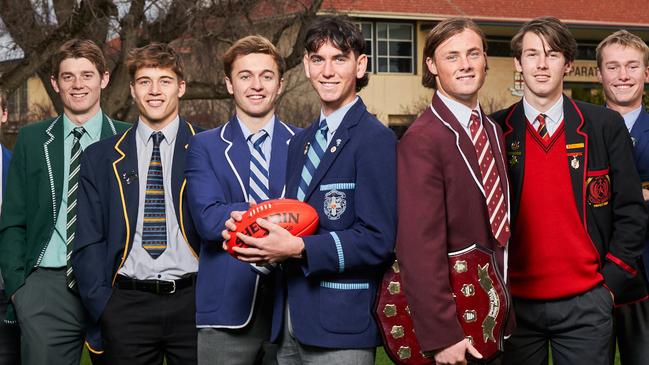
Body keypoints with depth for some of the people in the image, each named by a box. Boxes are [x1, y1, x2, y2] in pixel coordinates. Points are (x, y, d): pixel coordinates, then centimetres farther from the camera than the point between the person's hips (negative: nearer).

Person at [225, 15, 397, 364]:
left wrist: (299, 248, -22)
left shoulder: (375, 139, -10)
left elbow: (377, 241, -16)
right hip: (290, 322, 7)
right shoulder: (299, 142, 15)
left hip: (340, 325, -7)